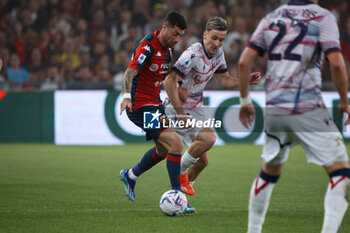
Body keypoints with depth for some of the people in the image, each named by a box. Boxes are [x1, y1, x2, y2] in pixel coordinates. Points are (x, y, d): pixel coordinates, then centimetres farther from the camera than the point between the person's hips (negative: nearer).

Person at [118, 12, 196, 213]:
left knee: (164, 149, 22)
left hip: (154, 104, 10)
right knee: (175, 144, -18)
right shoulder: (148, 47, -20)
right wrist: (127, 95, -49)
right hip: (141, 106, -10)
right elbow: (131, 71, -33)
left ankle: (130, 175, 42)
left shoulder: (167, 49, 9)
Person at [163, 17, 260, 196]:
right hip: (177, 108, -9)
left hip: (196, 107, 9)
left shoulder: (218, 53, 1)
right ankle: (180, 171, -9)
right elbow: (169, 82, -29)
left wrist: (246, 81, -2)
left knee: (202, 160, 7)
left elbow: (224, 80, 16)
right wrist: (180, 113, -29)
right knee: (208, 138, -28)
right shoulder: (193, 54, -25)